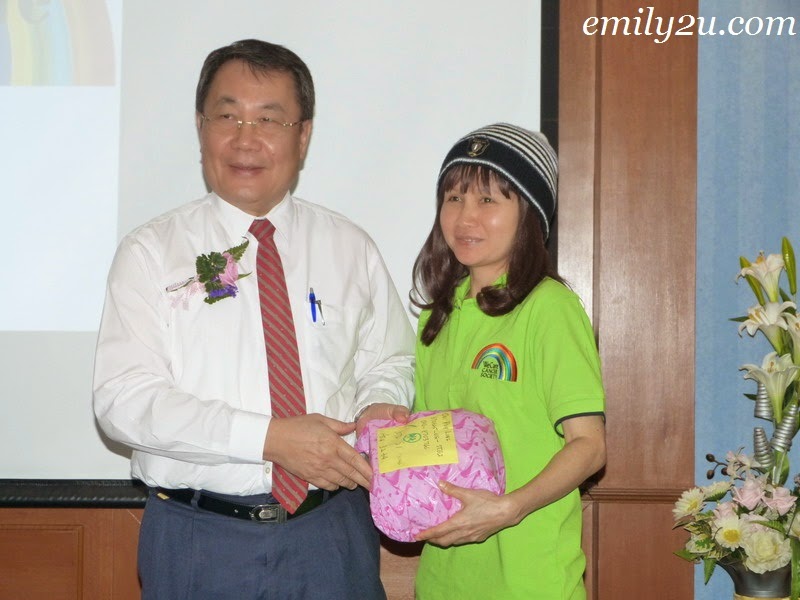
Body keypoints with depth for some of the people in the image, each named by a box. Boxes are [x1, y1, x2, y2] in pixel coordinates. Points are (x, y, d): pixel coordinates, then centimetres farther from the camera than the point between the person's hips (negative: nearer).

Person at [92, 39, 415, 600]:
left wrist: (379, 406, -9)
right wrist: (270, 438, -20)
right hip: (196, 538, -2)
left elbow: (389, 362, 15)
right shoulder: (151, 252, -2)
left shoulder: (352, 249, 6)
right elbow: (124, 398, -11)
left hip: (331, 532, 2)